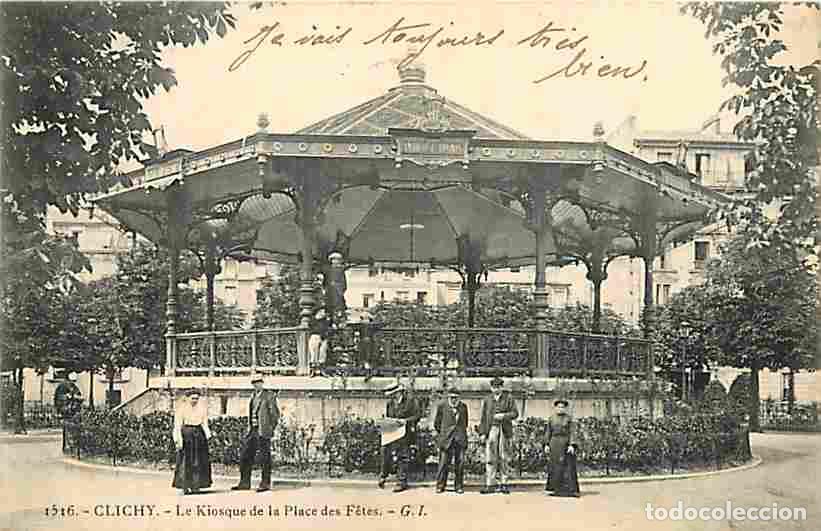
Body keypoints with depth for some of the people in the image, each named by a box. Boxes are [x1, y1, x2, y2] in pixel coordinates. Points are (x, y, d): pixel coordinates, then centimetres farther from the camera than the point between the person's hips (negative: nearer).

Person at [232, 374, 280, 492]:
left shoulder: (269, 396, -5)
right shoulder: (253, 397, 17)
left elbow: (275, 414, -7)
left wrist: (271, 429, -10)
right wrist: (250, 428, 13)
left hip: (263, 431, -8)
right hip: (253, 430, 8)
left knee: (265, 458, -3)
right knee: (245, 456, 8)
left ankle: (265, 484, 4)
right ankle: (244, 483, 16)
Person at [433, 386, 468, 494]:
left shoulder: (463, 406, 10)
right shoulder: (442, 405, 1)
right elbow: (437, 423, 8)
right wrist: (442, 433, 9)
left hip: (460, 438, 2)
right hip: (446, 438, -2)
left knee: (459, 463, 3)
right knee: (444, 462, -3)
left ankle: (459, 486, 11)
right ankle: (440, 485, 6)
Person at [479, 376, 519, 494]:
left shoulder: (508, 399, 8)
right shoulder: (487, 400, 13)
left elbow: (515, 413, 2)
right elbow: (483, 417, 11)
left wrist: (504, 416, -14)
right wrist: (482, 433, 4)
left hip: (504, 430, -1)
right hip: (491, 430, 1)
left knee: (504, 458, 2)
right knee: (490, 457, -4)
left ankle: (504, 484, 7)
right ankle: (490, 484, -3)